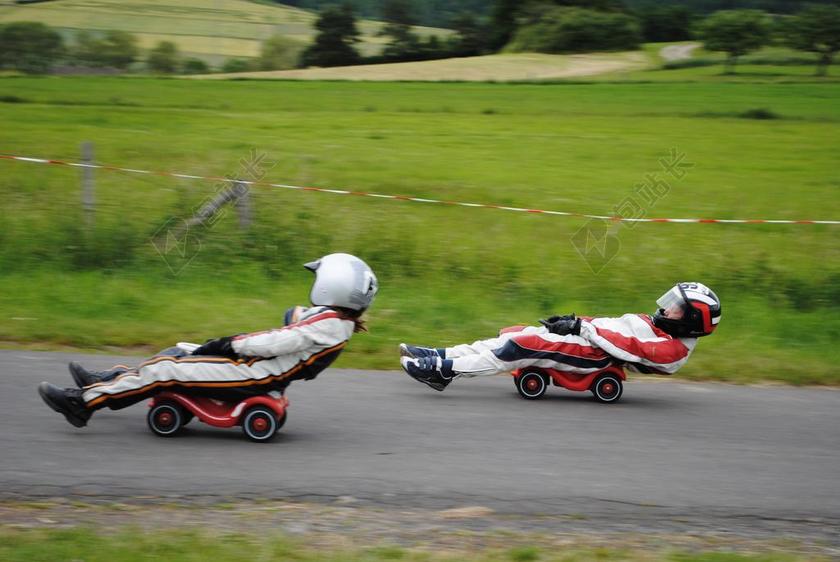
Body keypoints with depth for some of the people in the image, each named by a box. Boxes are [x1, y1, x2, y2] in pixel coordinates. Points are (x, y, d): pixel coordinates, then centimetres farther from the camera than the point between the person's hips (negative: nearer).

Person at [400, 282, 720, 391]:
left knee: (525, 345, -23)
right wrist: (576, 321, 12)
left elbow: (626, 346, -19)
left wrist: (582, 327, -19)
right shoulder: (659, 327, 19)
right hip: (588, 338, 10)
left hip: (595, 356, -10)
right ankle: (443, 355, -3)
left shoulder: (672, 349, -11)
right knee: (516, 335, -1)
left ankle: (446, 371, -23)